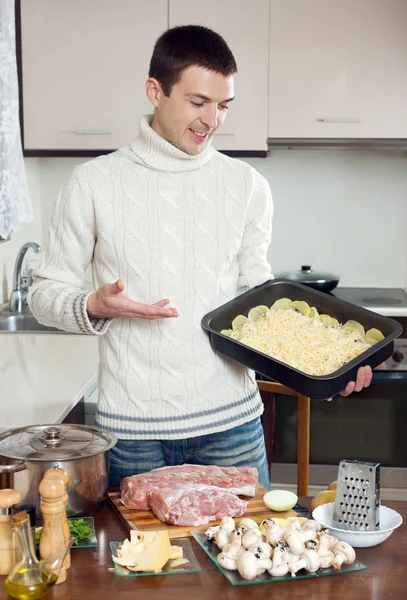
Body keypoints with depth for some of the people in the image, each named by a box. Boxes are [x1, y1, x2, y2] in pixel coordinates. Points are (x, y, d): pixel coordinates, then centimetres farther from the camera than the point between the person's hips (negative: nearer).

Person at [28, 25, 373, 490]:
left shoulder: (247, 185, 5)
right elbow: (46, 293, 4)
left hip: (231, 421, 2)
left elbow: (257, 290, 11)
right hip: (131, 426, -1)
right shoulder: (94, 183, -1)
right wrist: (94, 307, -17)